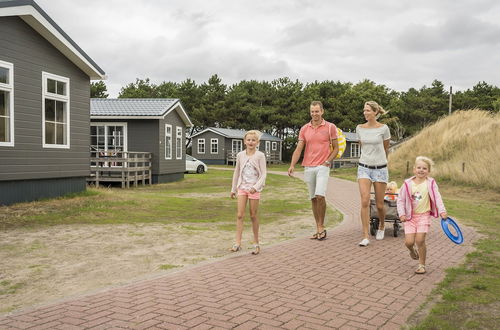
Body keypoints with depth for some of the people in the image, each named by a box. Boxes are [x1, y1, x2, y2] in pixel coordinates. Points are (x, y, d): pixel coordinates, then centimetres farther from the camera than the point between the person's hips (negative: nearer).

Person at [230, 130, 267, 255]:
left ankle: (256, 243, 17)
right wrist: (233, 189, 16)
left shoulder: (260, 156, -5)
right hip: (242, 187, 3)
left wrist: (256, 187, -21)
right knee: (240, 215, -4)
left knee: (253, 215, 5)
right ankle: (237, 243, -3)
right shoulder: (240, 155, 5)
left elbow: (263, 174, -8)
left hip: (254, 189, -3)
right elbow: (236, 173, 14)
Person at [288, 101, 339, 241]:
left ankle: (321, 226, 0)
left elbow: (336, 148, 6)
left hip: (323, 167, -3)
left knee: (320, 196, -17)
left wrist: (328, 161, -8)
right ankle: (318, 229, 15)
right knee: (313, 198, 7)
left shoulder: (330, 127, 1)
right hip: (308, 167, 3)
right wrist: (292, 165, -11)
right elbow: (298, 149, 3)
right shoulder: (304, 129, 8)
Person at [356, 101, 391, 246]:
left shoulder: (383, 128, -5)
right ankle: (365, 236, -9)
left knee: (379, 204, 6)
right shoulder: (360, 128, 3)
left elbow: (386, 148, 9)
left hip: (380, 168, -1)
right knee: (365, 202, -13)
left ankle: (381, 226, 37)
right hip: (364, 168, 2)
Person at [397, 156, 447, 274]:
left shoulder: (430, 183, -5)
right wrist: (402, 214, -6)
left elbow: (437, 198, -7)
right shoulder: (407, 184, -3)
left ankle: (422, 264, 10)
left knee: (420, 240, -10)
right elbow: (401, 200, 2)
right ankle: (412, 250, 34)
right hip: (410, 216, 1)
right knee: (409, 241, -5)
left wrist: (442, 211, -19)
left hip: (424, 215, -1)